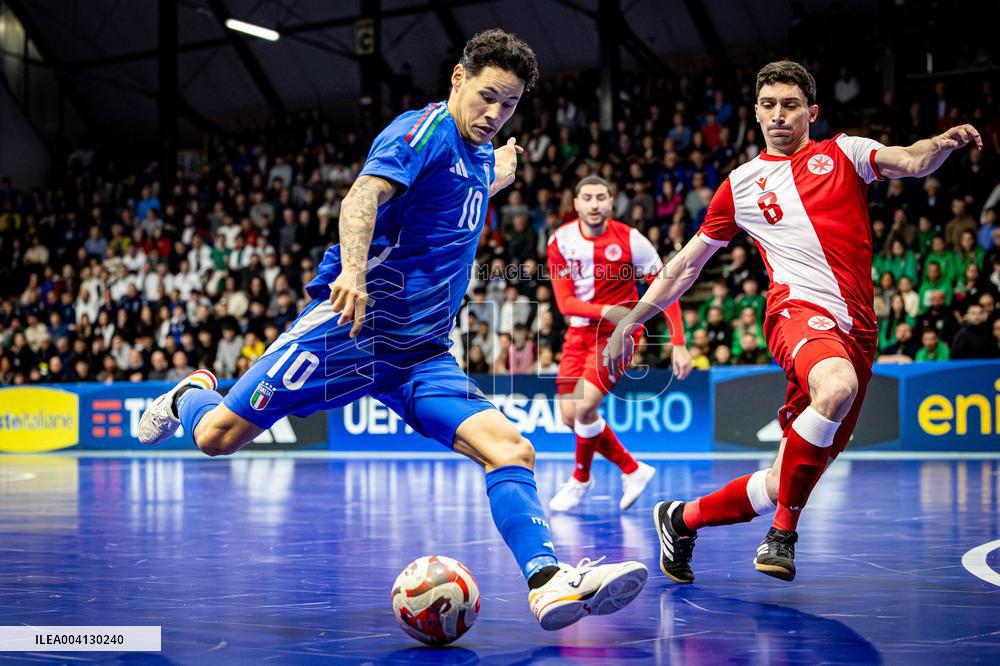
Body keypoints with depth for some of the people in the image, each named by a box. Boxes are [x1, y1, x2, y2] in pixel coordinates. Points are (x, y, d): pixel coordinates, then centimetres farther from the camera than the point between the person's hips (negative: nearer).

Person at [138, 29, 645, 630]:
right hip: (350, 327, -6)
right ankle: (191, 395, 33)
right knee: (218, 437, -2)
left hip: (422, 355, 7)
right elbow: (364, 194, -29)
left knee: (512, 449, -15)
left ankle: (548, 581, -23)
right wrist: (353, 270, -45)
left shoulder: (480, 153, 16)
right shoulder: (424, 129, -10)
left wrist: (497, 179, 41)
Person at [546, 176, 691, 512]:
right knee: (570, 415, 2)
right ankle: (633, 470, 20)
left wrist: (679, 344, -15)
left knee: (584, 408, -18)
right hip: (579, 332, 5)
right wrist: (605, 311, -28)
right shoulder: (560, 241, -7)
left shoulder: (630, 239, -15)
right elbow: (565, 302, -10)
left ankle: (581, 479, 8)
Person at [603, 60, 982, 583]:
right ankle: (782, 532, -22)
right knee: (837, 385, -38)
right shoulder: (741, 185, 16)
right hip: (799, 308, -2)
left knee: (786, 484, -1)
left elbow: (913, 162, -2)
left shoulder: (844, 153, 16)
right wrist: (630, 320, 19)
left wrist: (945, 142, -25)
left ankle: (682, 519, 23)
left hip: (857, 329, 2)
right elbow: (686, 266, 23)